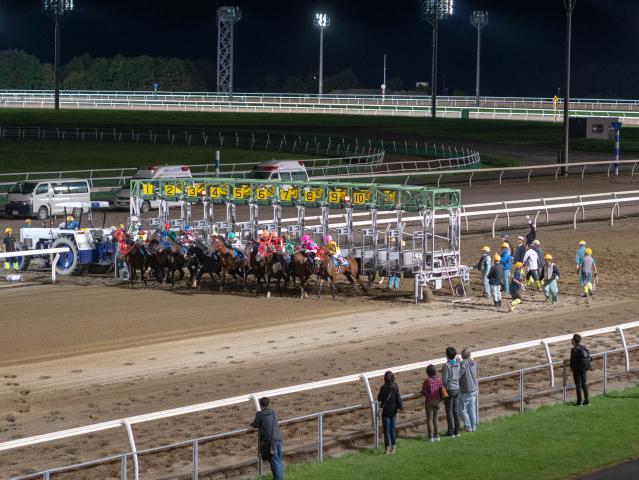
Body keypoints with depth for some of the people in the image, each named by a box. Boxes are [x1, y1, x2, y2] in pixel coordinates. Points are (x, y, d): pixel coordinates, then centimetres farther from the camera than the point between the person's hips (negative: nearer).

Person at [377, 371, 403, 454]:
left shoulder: (383, 388, -16)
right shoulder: (395, 387, -6)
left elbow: (379, 399, -8)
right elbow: (398, 398, -5)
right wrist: (401, 407, 6)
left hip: (386, 412, -4)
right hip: (393, 411, 4)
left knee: (386, 431, 4)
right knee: (392, 430, 14)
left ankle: (387, 448, 6)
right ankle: (393, 447, 17)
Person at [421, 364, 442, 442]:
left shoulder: (427, 380, -17)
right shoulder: (439, 379, -4)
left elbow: (423, 392, -12)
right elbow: (441, 390, 3)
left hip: (429, 402, -4)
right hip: (437, 401, 4)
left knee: (429, 419, 5)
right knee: (435, 419, 16)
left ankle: (431, 437, 4)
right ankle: (436, 436, 15)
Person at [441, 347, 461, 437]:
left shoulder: (446, 365, -16)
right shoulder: (457, 365, 4)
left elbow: (444, 380, -16)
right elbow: (458, 377, 10)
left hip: (449, 390, -6)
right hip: (457, 389, 6)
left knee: (449, 412, 0)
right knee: (456, 411, 10)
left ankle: (451, 431, 1)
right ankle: (456, 431, 13)